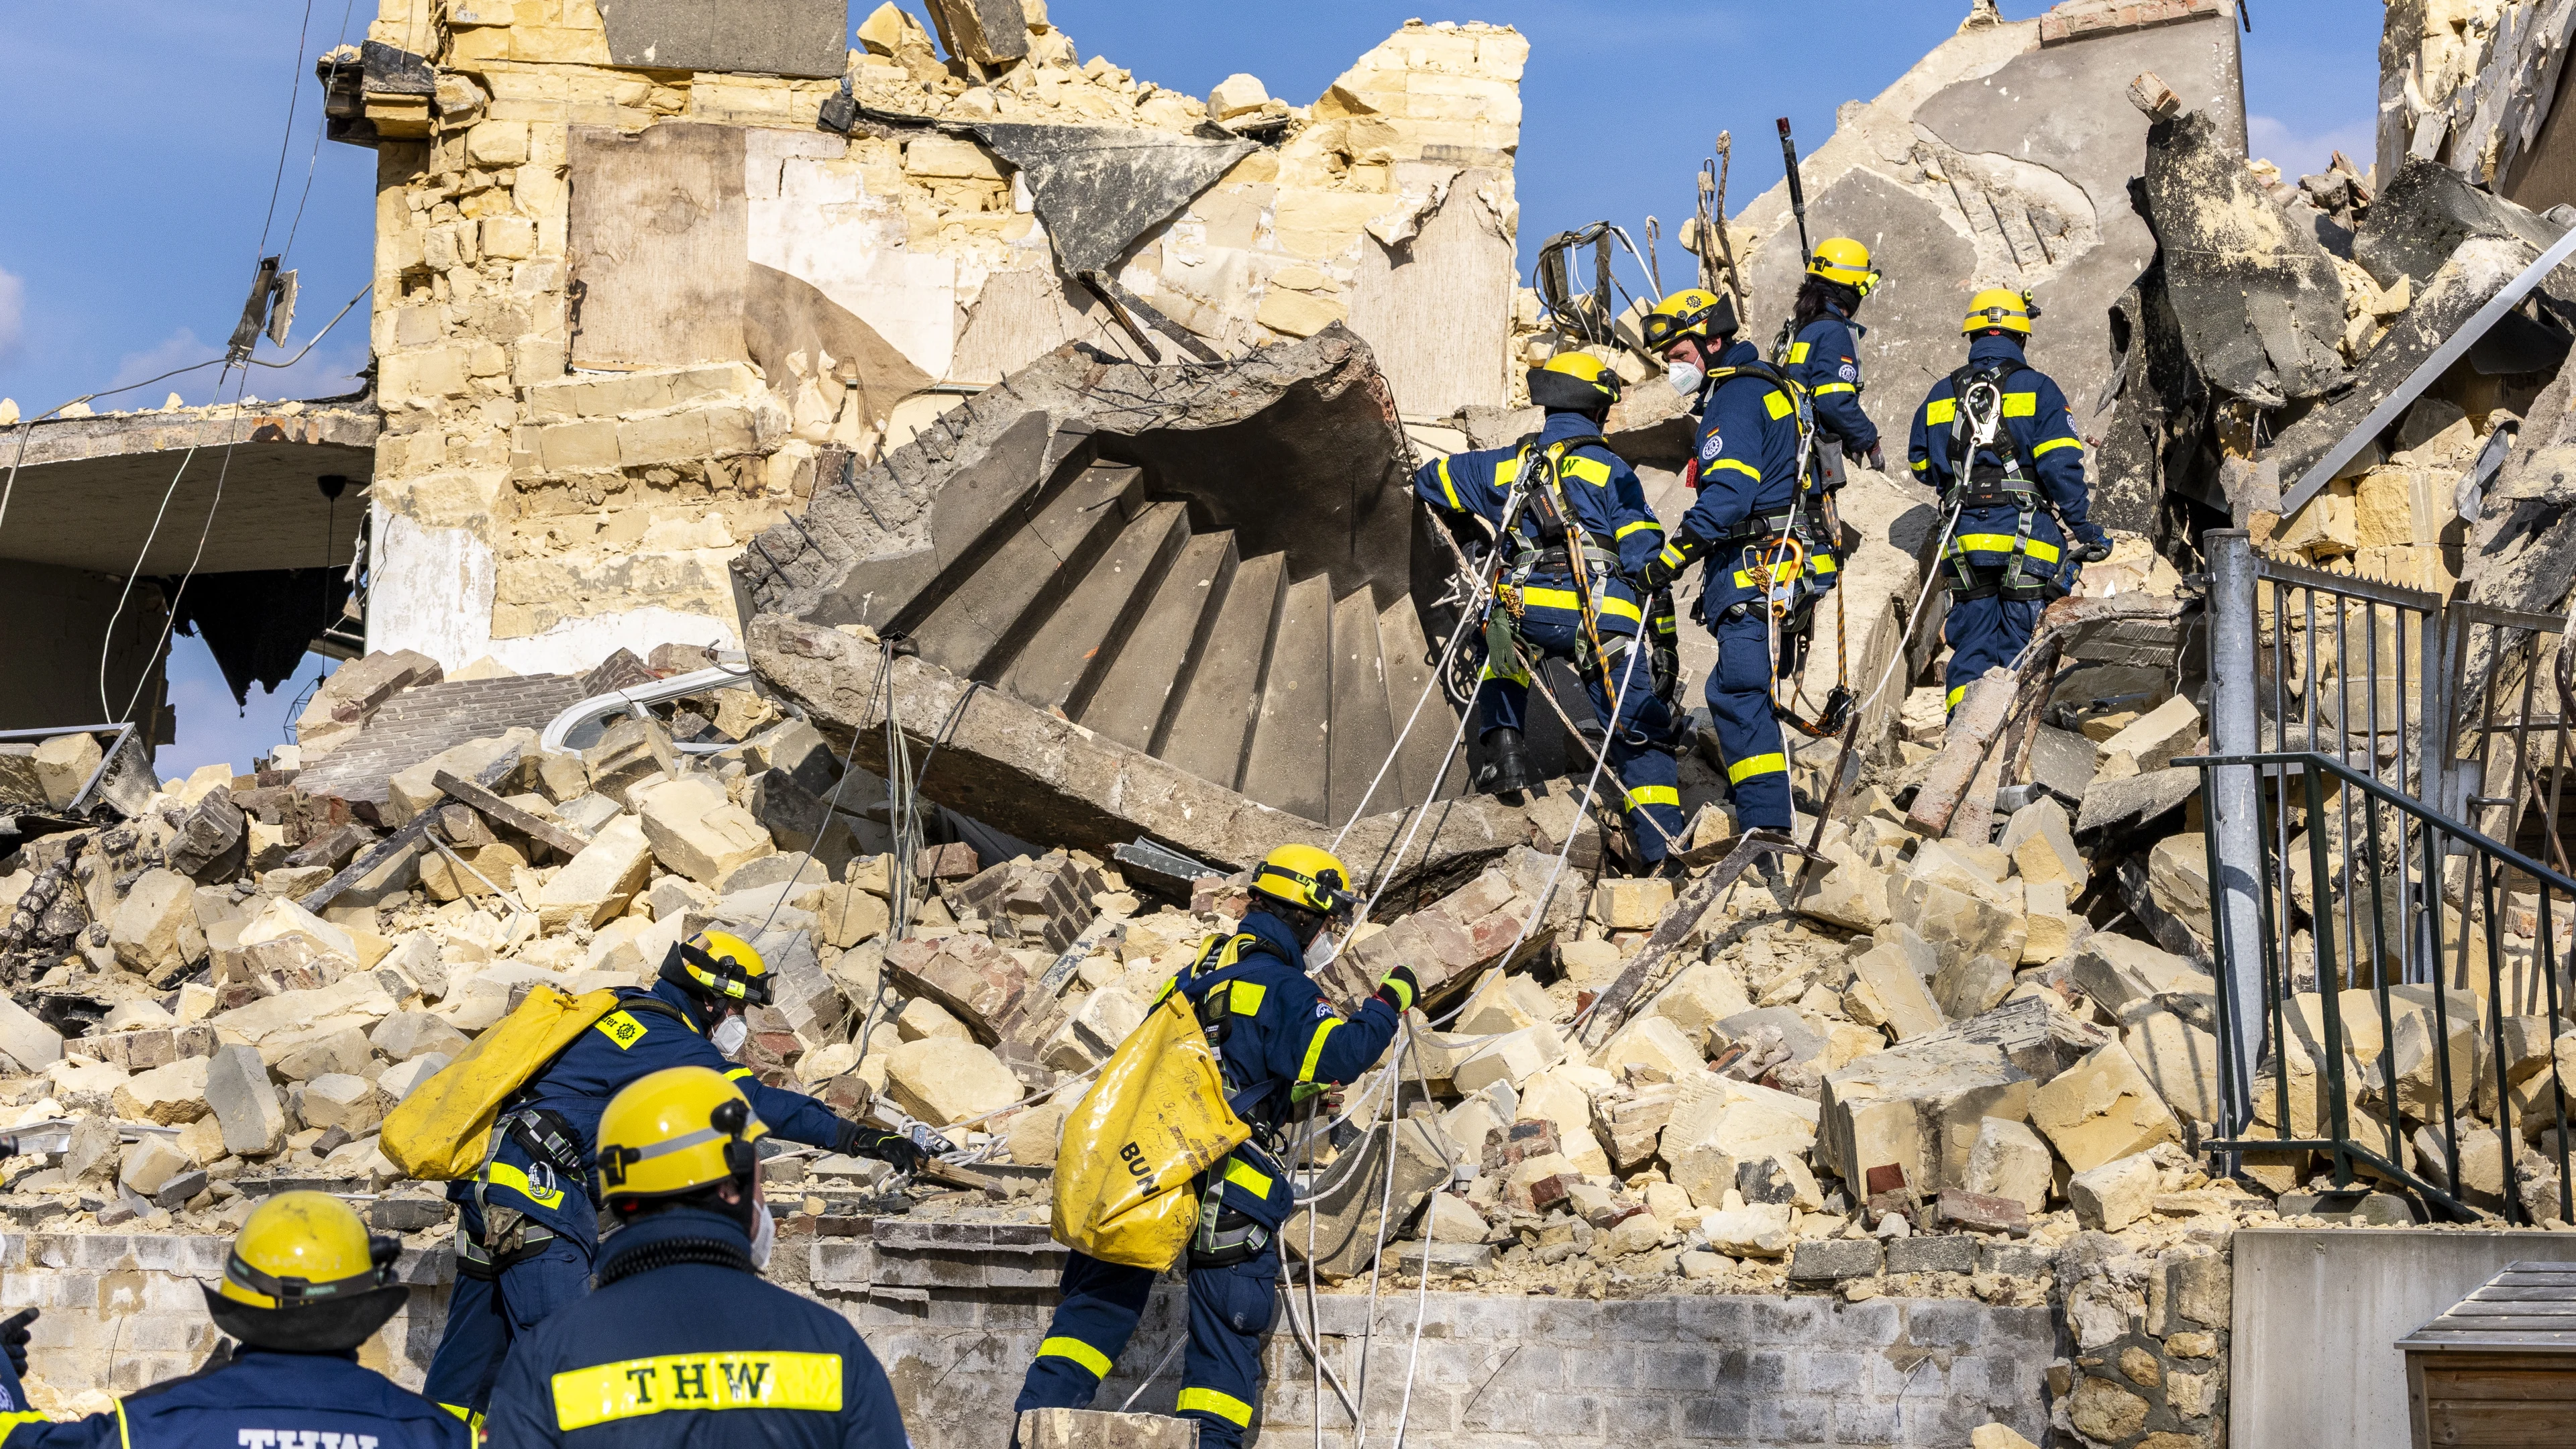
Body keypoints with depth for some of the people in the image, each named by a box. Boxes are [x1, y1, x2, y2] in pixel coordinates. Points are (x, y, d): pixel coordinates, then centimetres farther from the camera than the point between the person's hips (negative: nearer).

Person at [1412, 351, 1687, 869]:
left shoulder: (1506, 464, 16)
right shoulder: (1611, 471, 6)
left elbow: (1430, 479, 31)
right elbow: (1647, 559, -2)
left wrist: (1473, 528, 51)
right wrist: (1662, 644, 0)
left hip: (1526, 614, 2)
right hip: (1604, 623, -2)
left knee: (1497, 642, 38)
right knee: (1642, 738, 4)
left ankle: (1504, 752, 23)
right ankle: (1664, 853, -7)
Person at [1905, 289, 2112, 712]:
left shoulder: (1940, 395, 10)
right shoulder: (2038, 389, -2)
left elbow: (1922, 466, 17)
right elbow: (2060, 465, -10)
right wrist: (2083, 530, -3)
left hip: (1963, 542, 3)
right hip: (2027, 541, -3)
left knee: (1971, 645, 10)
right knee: (2017, 646, 1)